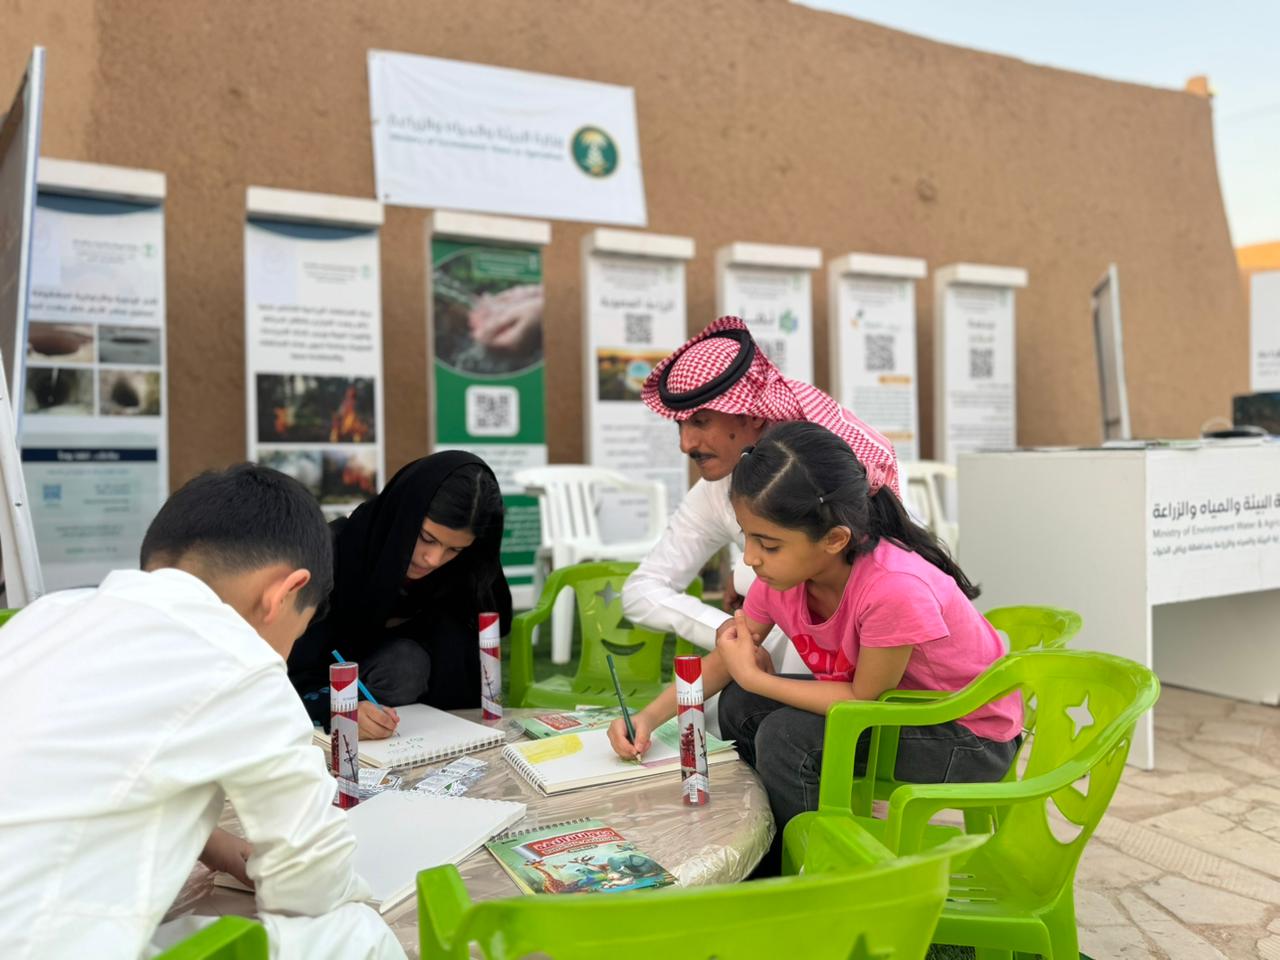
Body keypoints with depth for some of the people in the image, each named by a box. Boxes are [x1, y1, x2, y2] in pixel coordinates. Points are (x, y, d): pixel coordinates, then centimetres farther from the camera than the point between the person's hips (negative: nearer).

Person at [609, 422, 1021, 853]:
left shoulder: (893, 588, -36)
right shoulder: (781, 571, -14)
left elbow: (866, 699, -22)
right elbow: (724, 657, -1)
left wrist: (752, 676, -19)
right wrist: (649, 717, -15)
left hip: (971, 738, -7)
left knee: (786, 737, -23)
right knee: (740, 706, -2)